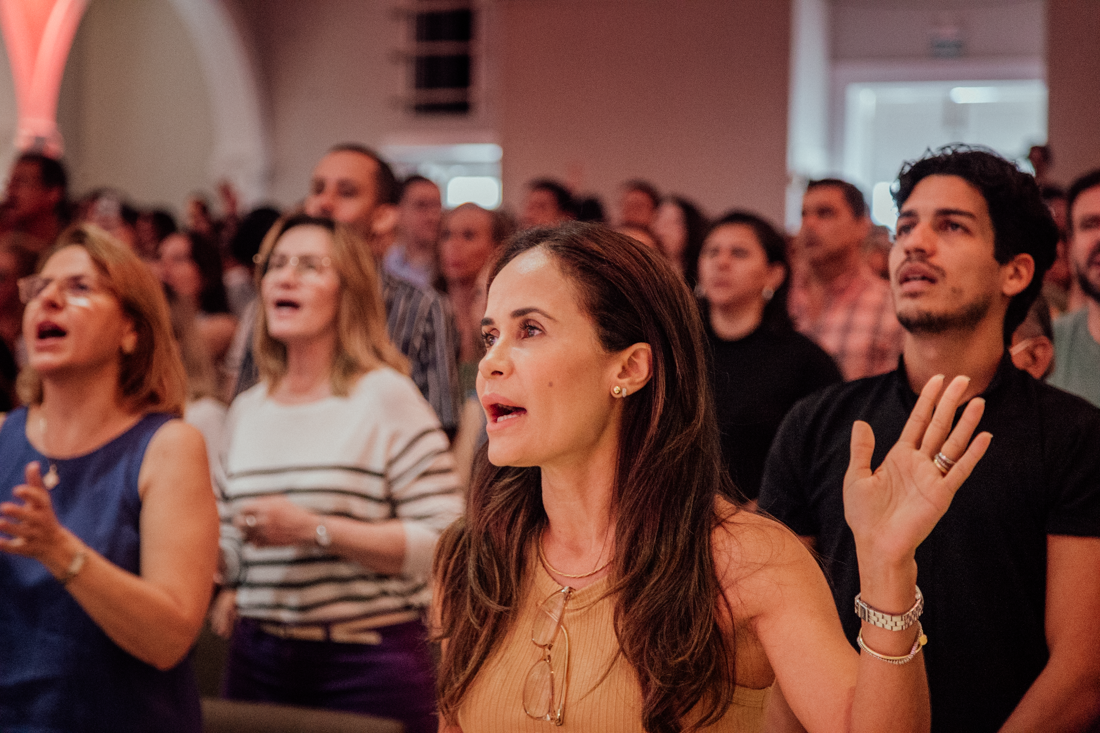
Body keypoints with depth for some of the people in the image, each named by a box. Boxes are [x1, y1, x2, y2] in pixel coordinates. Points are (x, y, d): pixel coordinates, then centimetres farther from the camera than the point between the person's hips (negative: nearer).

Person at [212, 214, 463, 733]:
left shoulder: (386, 396, -7)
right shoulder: (247, 409, 12)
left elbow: (442, 542, -16)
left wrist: (314, 529, -21)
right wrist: (232, 587, 4)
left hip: (368, 665, -5)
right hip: (258, 657, 5)